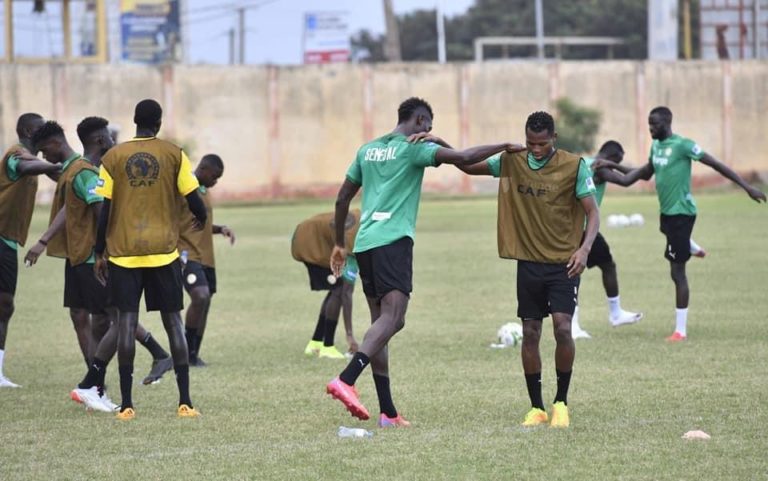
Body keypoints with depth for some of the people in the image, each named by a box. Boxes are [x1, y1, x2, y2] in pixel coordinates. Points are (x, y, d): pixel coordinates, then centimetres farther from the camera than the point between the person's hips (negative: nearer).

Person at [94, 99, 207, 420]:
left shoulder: (113, 158, 1)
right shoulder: (173, 155, -1)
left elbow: (104, 210, -2)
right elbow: (194, 201, -2)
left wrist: (100, 253, 7)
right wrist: (202, 221, 21)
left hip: (123, 253, 0)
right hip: (163, 252, 0)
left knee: (126, 322, 0)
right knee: (173, 322, 6)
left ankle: (126, 405, -3)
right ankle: (185, 402, 3)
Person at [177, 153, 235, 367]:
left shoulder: (204, 190, 18)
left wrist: (220, 229, 10)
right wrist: (180, 251, -22)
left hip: (206, 257, 9)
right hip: (188, 256, -9)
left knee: (204, 303, 9)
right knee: (200, 296, -24)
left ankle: (194, 354, 17)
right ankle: (187, 348, -13)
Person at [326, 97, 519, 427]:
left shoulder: (368, 150, 19)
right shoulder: (414, 148, -1)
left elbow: (342, 199, 23)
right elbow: (464, 158, -13)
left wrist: (340, 244, 31)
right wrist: (502, 147, 0)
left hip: (365, 243, 8)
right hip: (393, 240, -8)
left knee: (381, 321, 8)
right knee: (393, 318, -16)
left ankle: (387, 412, 5)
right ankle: (346, 381, -35)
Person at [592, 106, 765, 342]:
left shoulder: (682, 145, -14)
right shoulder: (656, 146, 11)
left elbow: (716, 164, -14)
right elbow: (646, 173, 27)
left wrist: (747, 187, -17)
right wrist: (613, 166, 21)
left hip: (681, 212, -8)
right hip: (667, 212, 8)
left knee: (677, 271, -6)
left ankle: (681, 330, -3)